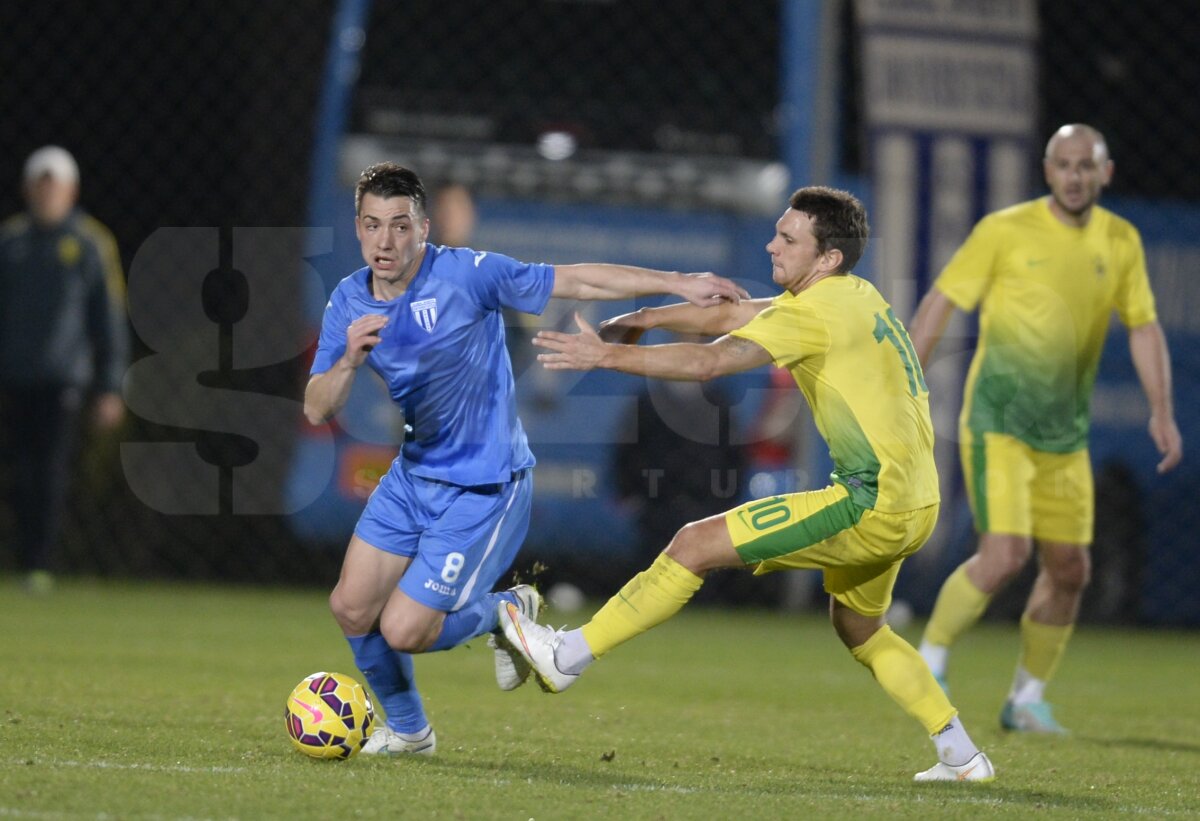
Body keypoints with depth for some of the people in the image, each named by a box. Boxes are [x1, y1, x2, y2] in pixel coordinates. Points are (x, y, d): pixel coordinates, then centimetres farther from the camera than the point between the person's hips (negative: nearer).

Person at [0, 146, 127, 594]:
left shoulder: (91, 244, 2)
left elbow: (109, 320, 3)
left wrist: (110, 388, -1)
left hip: (63, 378, -3)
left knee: (50, 472, -11)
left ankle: (40, 565, -12)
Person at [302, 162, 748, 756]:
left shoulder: (465, 274, -18)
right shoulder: (348, 303, -3)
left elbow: (578, 282, -14)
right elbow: (317, 411, -8)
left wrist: (679, 283, -17)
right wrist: (350, 359, -29)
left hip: (482, 486, -6)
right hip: (412, 476, 6)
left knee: (402, 631, -10)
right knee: (351, 607, 2)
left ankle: (507, 613, 20)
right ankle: (406, 729, 27)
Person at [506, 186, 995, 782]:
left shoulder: (815, 313, -13)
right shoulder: (856, 297, 15)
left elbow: (709, 362, -23)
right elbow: (732, 316, 21)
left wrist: (606, 354, -20)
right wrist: (642, 320, 15)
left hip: (873, 505, -10)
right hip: (915, 504, 10)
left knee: (696, 544, -9)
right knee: (859, 629, 30)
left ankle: (565, 657, -4)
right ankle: (962, 758, 29)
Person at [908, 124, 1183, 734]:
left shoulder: (1121, 242, 5)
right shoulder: (1005, 231, -8)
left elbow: (1144, 327, 12)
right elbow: (939, 304, -5)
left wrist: (1162, 411, 1)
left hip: (1065, 434, 5)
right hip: (996, 424, -5)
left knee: (1069, 569, 5)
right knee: (1005, 556, -19)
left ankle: (1027, 697, 21)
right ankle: (929, 660, 1)